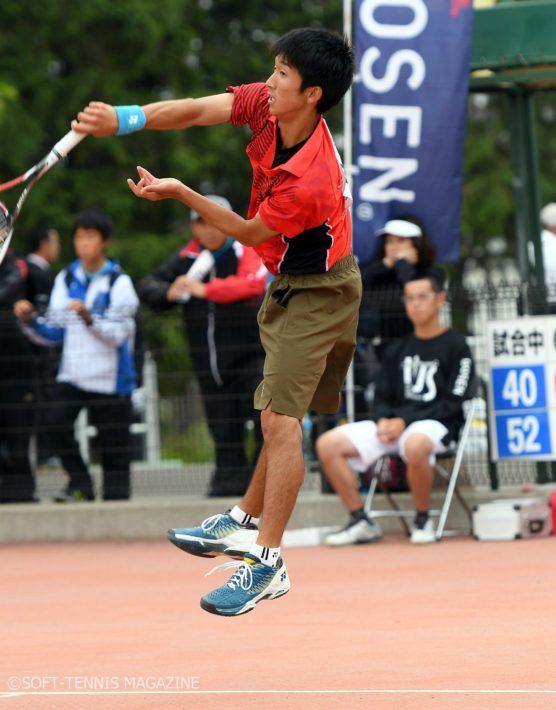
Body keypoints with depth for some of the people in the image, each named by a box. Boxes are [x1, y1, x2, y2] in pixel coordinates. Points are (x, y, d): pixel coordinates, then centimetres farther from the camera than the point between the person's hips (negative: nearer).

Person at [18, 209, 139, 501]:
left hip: (110, 378, -3)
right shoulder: (66, 279, 9)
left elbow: (118, 334, -15)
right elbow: (54, 332, 8)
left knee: (113, 446, -1)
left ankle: (115, 497, 11)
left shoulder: (118, 282, -5)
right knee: (57, 421, -18)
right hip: (73, 374, 3)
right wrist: (33, 321, -11)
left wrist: (89, 318, -30)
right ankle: (80, 484, -2)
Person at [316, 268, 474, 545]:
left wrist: (404, 422, -16)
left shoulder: (456, 346, 1)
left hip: (435, 425, -6)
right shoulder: (397, 350, 19)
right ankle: (360, 522, -9)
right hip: (394, 422, 6)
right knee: (328, 444, -13)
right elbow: (383, 398, 18)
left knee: (415, 444, -43)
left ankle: (423, 520, -20)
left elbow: (452, 404, -7)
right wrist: (385, 421, -7)